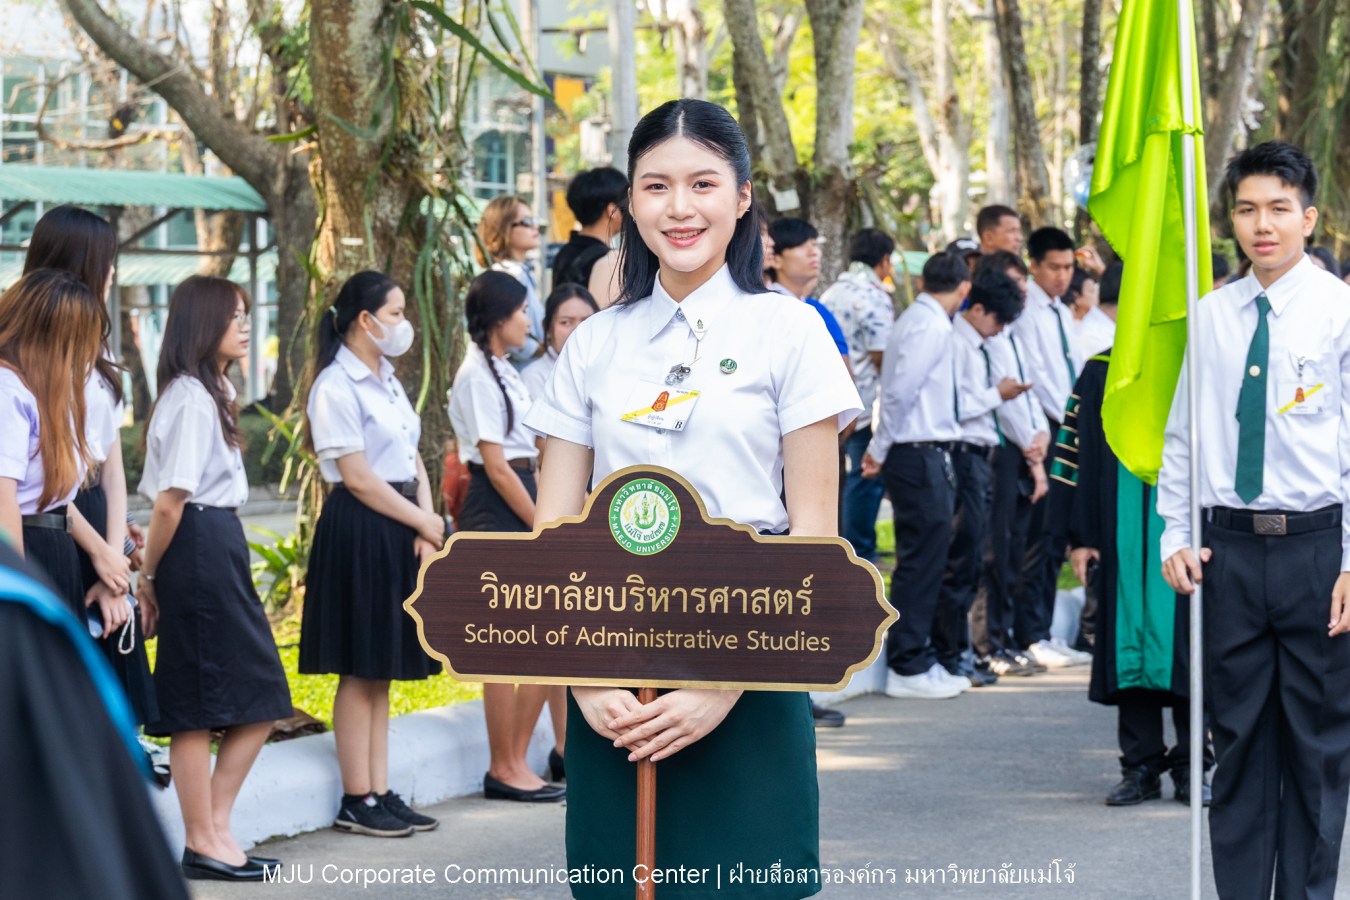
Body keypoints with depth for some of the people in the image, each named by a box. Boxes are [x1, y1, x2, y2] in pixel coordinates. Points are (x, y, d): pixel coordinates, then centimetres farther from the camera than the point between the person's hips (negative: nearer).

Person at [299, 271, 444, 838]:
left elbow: (413, 461, 12)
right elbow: (358, 477, -15)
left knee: (383, 669, 10)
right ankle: (356, 802, 3)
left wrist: (426, 527, -3)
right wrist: (425, 523, -9)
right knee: (360, 671, -3)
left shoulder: (387, 380, 15)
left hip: (400, 531, 9)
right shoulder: (336, 387, -12)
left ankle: (379, 794, 14)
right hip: (359, 531, -9)